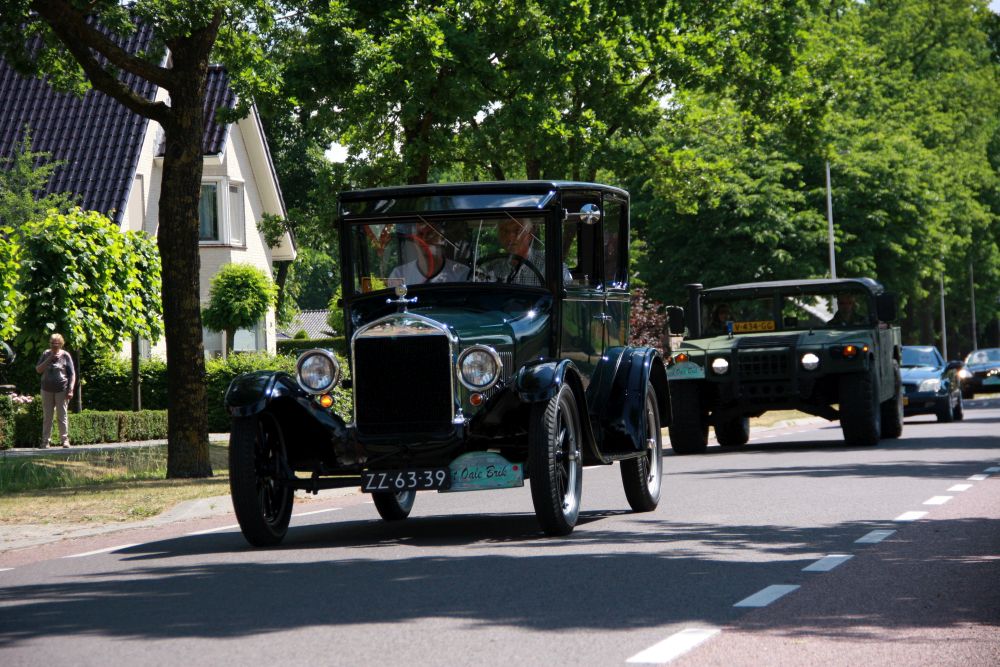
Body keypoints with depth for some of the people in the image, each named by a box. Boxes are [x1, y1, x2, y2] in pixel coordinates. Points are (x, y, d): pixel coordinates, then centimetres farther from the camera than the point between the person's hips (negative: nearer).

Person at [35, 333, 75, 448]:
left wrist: (70, 390, -9)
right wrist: (49, 359, -10)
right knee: (47, 417, 4)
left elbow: (72, 374, -1)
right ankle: (45, 441, 6)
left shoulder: (65, 355, -1)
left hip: (61, 390, -3)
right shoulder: (46, 354, 8)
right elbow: (38, 369, 2)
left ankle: (65, 440, 4)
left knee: (62, 416, -1)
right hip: (47, 390, 3)